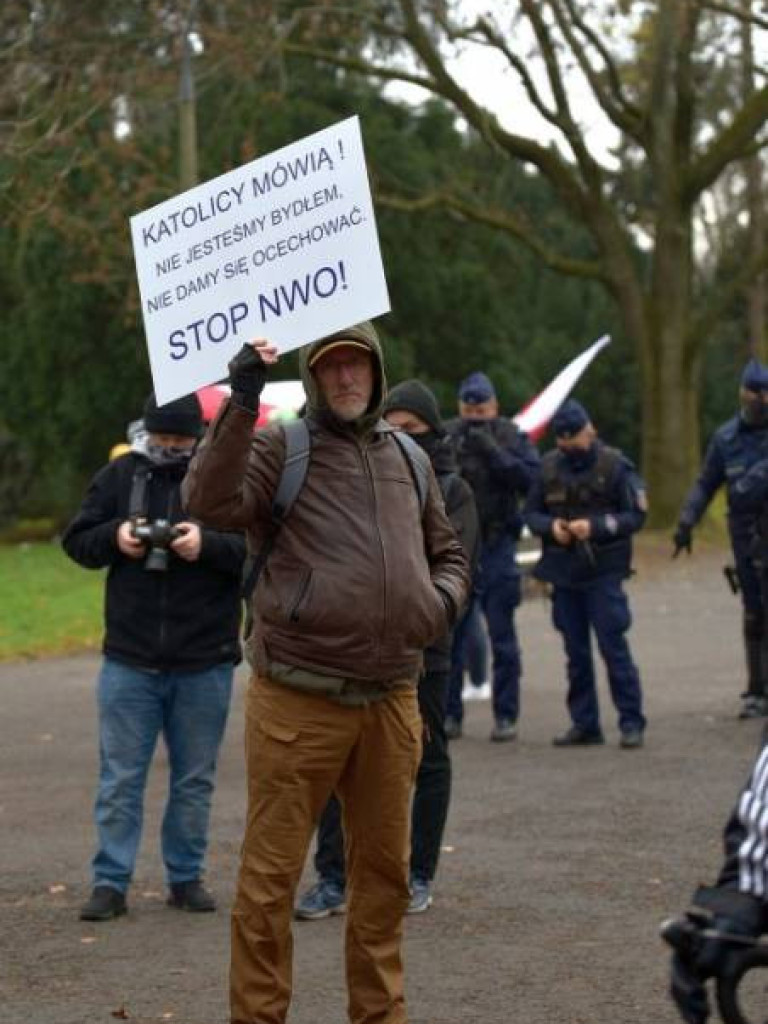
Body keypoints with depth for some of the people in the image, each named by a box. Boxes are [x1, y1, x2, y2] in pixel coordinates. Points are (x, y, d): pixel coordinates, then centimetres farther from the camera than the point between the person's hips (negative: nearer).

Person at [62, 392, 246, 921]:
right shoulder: (120, 475, 4)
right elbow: (76, 541, 9)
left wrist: (209, 544, -24)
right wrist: (114, 536, -11)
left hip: (205, 664, -1)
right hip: (129, 660, 1)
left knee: (195, 780, 11)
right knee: (120, 778, 3)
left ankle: (187, 877, 22)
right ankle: (111, 882, 8)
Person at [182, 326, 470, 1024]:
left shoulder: (408, 458, 15)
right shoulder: (281, 448, -2)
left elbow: (447, 552, 27)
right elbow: (211, 501, -21)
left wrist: (445, 598, 5)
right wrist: (242, 404, -27)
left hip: (391, 700, 5)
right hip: (297, 701, -5)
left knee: (384, 872, 15)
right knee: (271, 875, -2)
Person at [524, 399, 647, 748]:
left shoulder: (614, 465, -6)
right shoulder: (549, 466, 6)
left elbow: (636, 515, -7)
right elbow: (531, 513, 11)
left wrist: (595, 526, -19)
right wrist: (551, 526, -10)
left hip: (603, 574, -5)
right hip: (564, 574, 5)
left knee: (613, 646, -7)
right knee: (576, 652, 9)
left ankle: (632, 723, -1)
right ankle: (584, 724, 16)